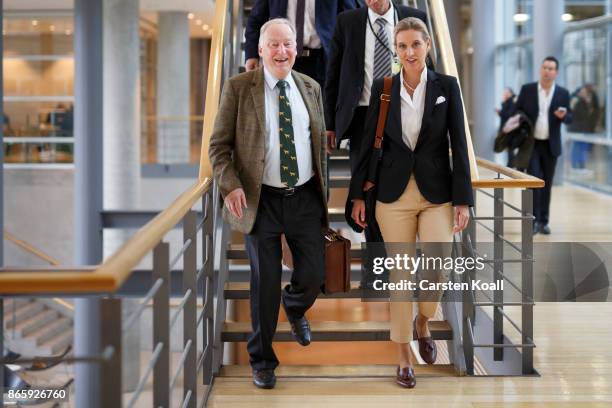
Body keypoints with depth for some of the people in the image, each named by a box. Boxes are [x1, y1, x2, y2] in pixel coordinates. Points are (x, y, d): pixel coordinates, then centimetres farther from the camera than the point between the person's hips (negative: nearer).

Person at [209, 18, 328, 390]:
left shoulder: (311, 88, 6)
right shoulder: (239, 87, -6)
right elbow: (219, 145, -5)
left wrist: (323, 189, 14)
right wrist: (231, 186, -19)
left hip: (306, 197, 3)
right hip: (262, 200, -3)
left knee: (314, 275, 4)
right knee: (265, 284, 4)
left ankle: (295, 307, 42)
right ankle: (262, 360, 23)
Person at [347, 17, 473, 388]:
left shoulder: (447, 86, -1)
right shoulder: (382, 88, 1)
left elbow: (459, 144, -2)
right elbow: (369, 142, 5)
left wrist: (463, 200, -6)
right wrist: (358, 194, 4)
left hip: (437, 194, -1)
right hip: (394, 194, 1)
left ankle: (423, 322, 22)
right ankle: (404, 355, 16)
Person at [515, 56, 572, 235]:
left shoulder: (563, 93, 1)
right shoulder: (527, 89, -1)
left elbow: (569, 119, 4)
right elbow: (517, 112, 5)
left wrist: (563, 115, -19)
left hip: (551, 146, 2)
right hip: (531, 143, -2)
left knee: (547, 184, 7)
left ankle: (543, 222, 14)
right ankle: (533, 220, -6)